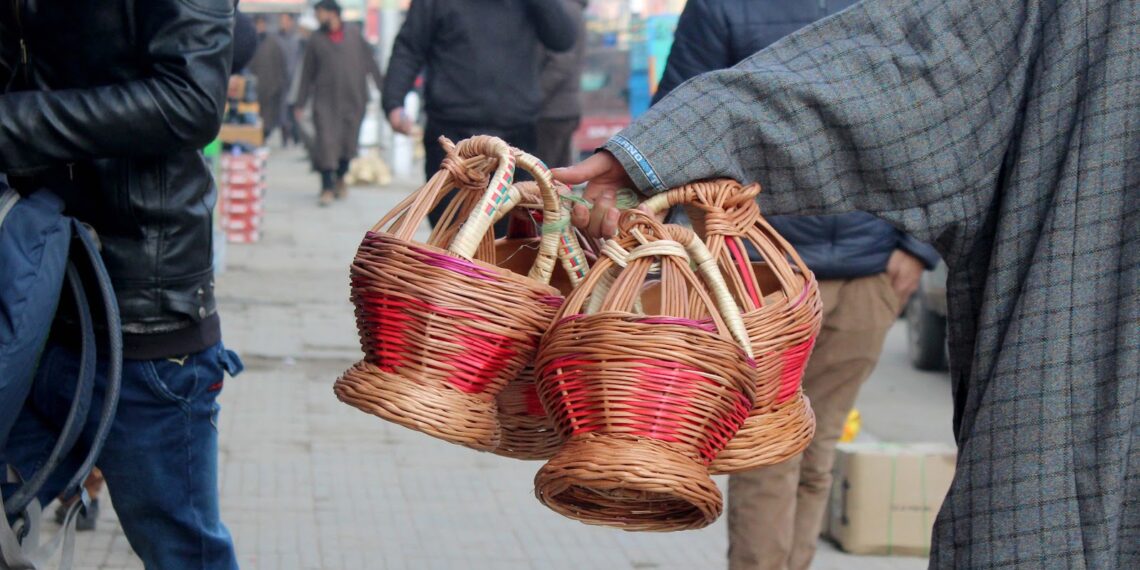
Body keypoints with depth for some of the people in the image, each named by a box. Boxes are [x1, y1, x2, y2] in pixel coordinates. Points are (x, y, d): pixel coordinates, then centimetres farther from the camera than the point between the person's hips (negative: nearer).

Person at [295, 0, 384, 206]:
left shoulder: (354, 35, 5)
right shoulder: (316, 40, 5)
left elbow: (370, 63, 9)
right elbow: (307, 73, 8)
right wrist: (300, 104, 6)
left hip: (353, 98, 1)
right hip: (325, 99, -1)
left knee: (349, 142, 8)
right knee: (326, 141, -10)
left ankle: (340, 178, 32)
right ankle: (327, 187, -6)